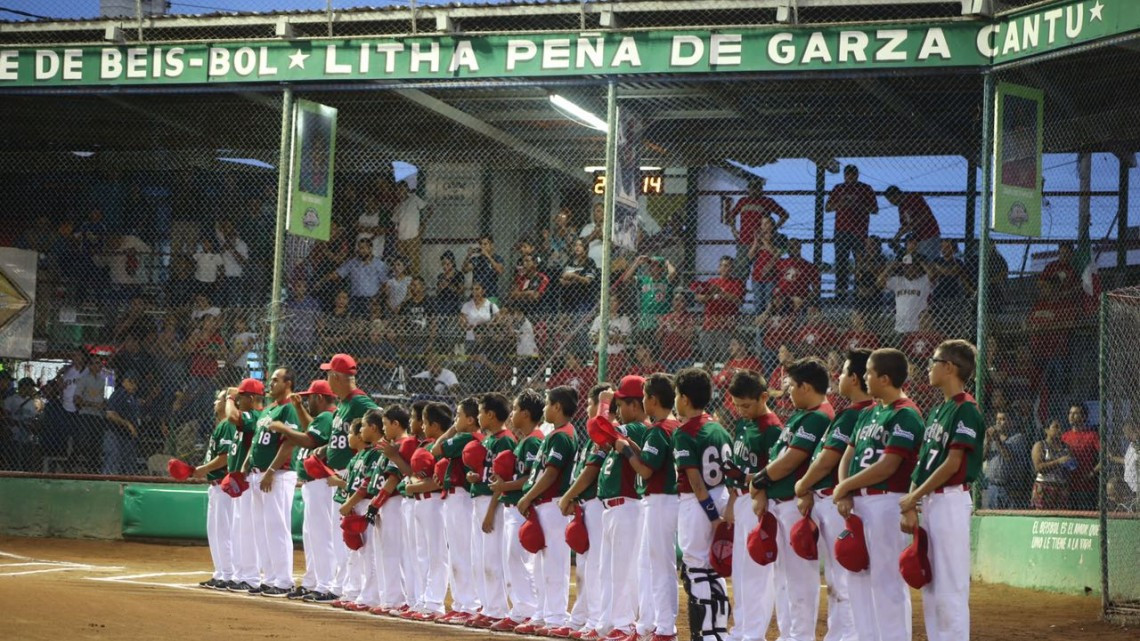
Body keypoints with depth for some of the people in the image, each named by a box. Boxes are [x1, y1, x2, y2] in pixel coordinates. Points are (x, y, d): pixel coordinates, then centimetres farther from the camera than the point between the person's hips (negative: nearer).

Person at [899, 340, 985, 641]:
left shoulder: (966, 410, -12)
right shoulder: (937, 410, 16)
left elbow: (953, 464, -16)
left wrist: (912, 498, -12)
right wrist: (911, 506, 6)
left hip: (950, 501, -10)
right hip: (929, 502, 10)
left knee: (951, 586, -8)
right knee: (930, 585, 12)